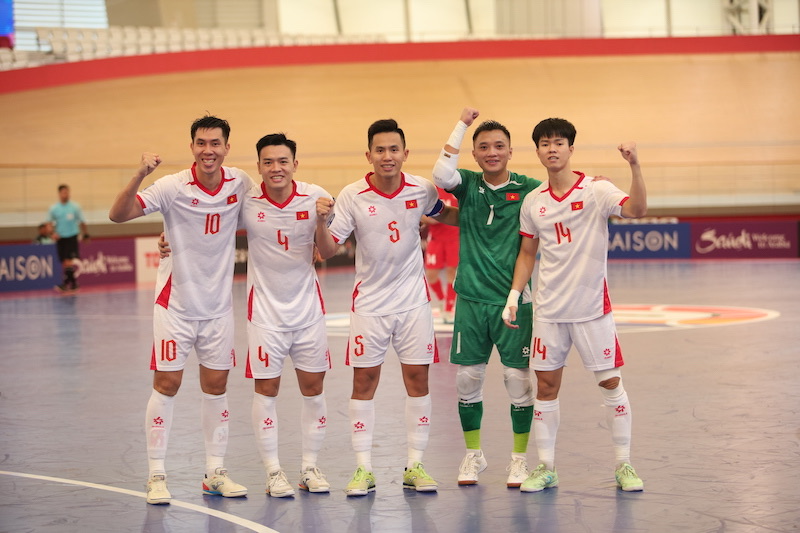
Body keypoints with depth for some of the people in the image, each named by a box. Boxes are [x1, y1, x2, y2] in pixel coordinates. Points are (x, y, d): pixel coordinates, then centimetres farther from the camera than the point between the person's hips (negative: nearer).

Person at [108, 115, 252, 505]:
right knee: (167, 385, -2)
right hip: (176, 301, -4)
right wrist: (140, 175, -37)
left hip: (219, 304, 4)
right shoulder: (173, 187, -15)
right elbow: (118, 215, -24)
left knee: (216, 385, 9)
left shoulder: (240, 183, -2)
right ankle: (156, 475, 7)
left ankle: (215, 473, 19)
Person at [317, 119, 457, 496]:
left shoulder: (421, 190, -5)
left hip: (413, 301, 1)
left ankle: (415, 466, 13)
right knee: (364, 383, 2)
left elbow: (446, 216, 16)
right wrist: (320, 220, -28)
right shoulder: (352, 196, -10)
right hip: (369, 303, -1)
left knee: (417, 379, 3)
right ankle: (363, 469, 10)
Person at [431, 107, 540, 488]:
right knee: (467, 377, 7)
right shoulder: (468, 185, 3)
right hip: (471, 299, 2)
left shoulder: (528, 189, 0)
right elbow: (442, 174, -16)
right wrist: (462, 123, -13)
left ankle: (519, 457, 16)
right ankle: (473, 454, 24)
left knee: (519, 378, 0)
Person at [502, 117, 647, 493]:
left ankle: (624, 465, 11)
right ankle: (545, 468, 14)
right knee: (546, 385, 5)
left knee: (611, 382, 1)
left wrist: (635, 168, -37)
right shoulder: (533, 202, 6)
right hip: (548, 309, 3)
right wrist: (513, 295, 7)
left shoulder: (597, 191, -7)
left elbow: (636, 210, -25)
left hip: (592, 307, -3)